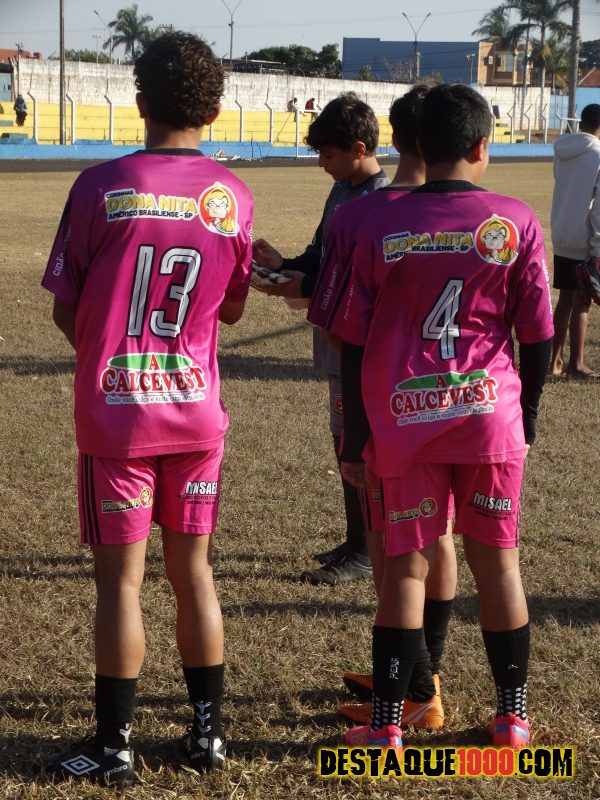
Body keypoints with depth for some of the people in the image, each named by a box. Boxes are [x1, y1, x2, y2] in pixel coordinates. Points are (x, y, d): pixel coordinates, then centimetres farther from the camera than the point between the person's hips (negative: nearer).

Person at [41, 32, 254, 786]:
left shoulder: (102, 185, -11)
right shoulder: (232, 196, -2)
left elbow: (65, 310, -4)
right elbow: (231, 308, 7)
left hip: (115, 413, -3)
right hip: (197, 411, 3)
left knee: (120, 579, 3)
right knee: (193, 568, 13)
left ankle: (114, 746, 10)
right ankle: (207, 730, 21)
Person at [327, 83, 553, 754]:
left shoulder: (381, 227, -1)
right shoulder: (516, 222, -3)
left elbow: (354, 342, -1)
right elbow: (537, 334, 1)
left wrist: (355, 439, 6)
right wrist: (527, 412, 15)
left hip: (402, 417, 0)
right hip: (489, 411, 0)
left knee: (405, 564, 7)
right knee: (497, 560, 11)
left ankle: (386, 723, 9)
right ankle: (512, 715, 21)